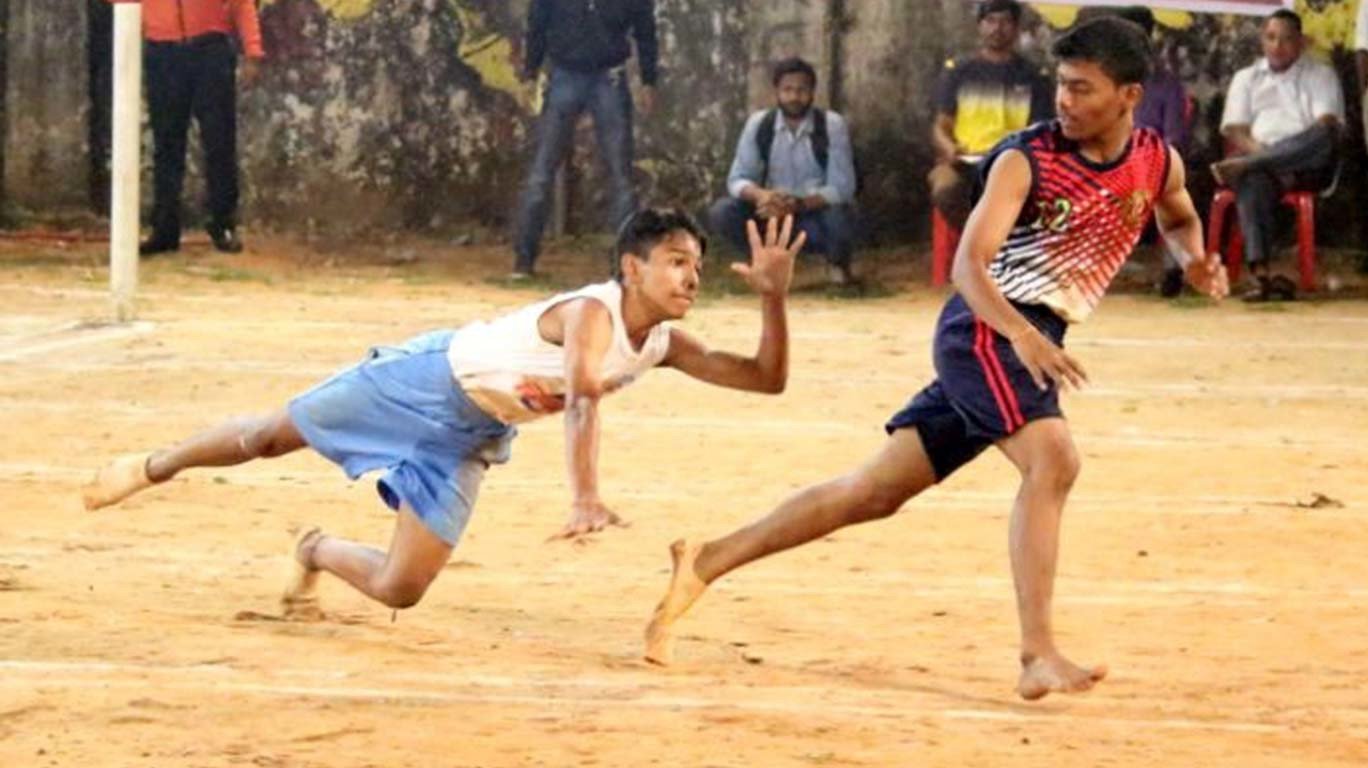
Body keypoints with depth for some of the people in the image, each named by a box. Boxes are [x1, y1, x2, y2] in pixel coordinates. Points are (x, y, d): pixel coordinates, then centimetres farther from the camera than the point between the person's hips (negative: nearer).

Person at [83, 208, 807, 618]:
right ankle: (155, 466, 37)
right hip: (431, 377, -6)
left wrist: (773, 296, -22)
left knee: (398, 589, -1)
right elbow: (583, 401, -49)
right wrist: (584, 499, -63)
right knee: (274, 433, 9)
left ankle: (317, 552, 32)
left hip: (471, 438, 6)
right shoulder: (593, 313, -33)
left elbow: (766, 378, -8)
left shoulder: (663, 345, -11)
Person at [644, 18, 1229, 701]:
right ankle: (1038, 657, -31)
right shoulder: (1025, 160, -12)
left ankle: (706, 563, 17)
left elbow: (1179, 218, 28)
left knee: (875, 492, 9)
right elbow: (968, 263, -20)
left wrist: (1195, 260, 4)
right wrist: (1023, 335, -37)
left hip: (1034, 341, 6)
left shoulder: (1158, 162, 4)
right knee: (1052, 459, -29)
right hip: (986, 328, -6)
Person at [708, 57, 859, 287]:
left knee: (840, 214, -37)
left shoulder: (832, 125, -14)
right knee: (721, 212, -23)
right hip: (773, 210, 2)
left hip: (816, 211, -2)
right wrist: (761, 196, -33)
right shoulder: (758, 123, -7)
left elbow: (841, 187, -20)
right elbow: (737, 179, -9)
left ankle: (838, 263, 0)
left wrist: (798, 205, -36)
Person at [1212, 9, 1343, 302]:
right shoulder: (1246, 78, 23)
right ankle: (1260, 273, -53)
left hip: (1307, 166, -1)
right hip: (1260, 156, 1)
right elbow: (1234, 129, 10)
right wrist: (1260, 152, -13)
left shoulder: (1321, 75, 16)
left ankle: (1238, 167, -42)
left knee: (1322, 137, -38)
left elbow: (1327, 125, -1)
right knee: (1253, 181, -38)